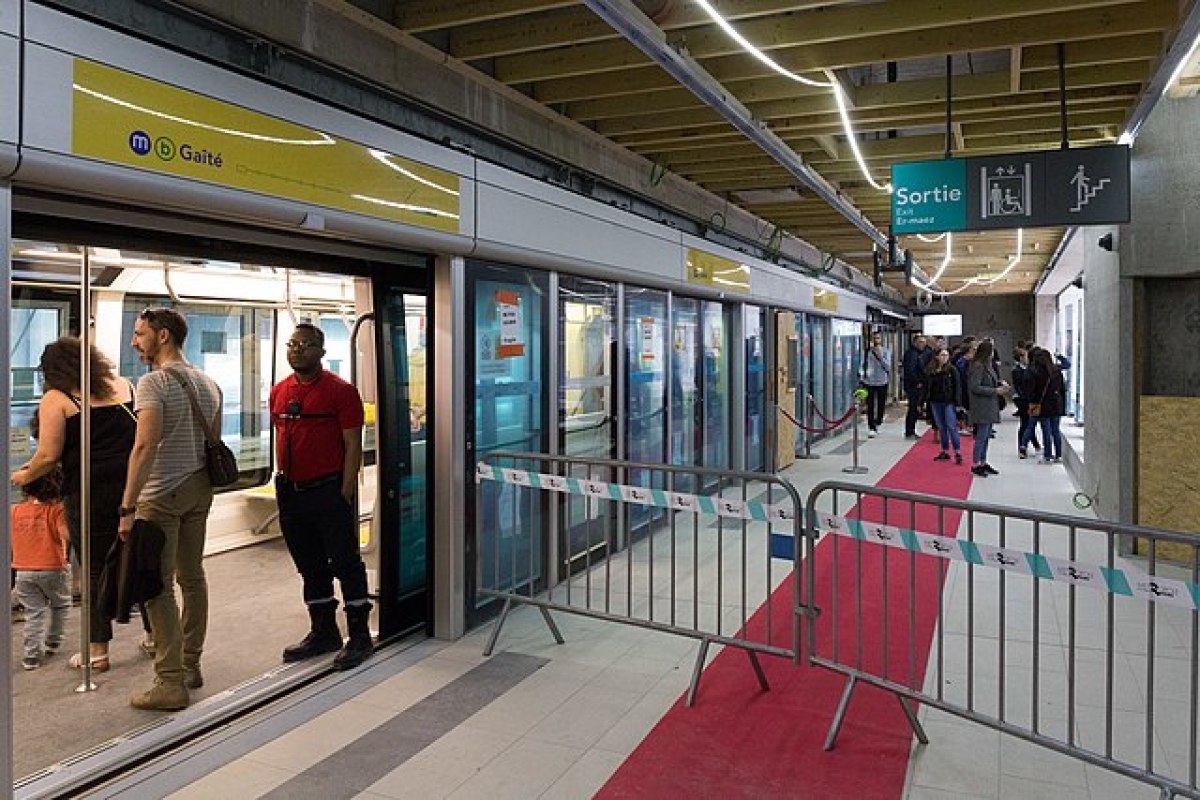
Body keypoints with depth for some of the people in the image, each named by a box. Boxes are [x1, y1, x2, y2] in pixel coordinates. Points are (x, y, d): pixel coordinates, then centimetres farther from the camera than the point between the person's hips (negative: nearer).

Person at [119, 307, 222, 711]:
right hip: (200, 489, 8)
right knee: (192, 578, 15)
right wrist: (204, 487, 20)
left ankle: (170, 683, -1)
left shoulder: (154, 382, -13)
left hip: (162, 495, -8)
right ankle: (190, 666, 25)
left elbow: (145, 445, -23)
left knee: (158, 587, -3)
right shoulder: (209, 383, 11)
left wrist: (127, 507, -23)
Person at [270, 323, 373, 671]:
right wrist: (282, 483, 11)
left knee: (346, 563, 0)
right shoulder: (279, 392, 11)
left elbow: (353, 446, -11)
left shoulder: (340, 391, -8)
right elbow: (280, 441, 17)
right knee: (310, 566, 15)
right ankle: (323, 632, 29)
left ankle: (359, 636, 10)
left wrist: (345, 494, -15)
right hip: (290, 494, 7)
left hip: (328, 491, -7)